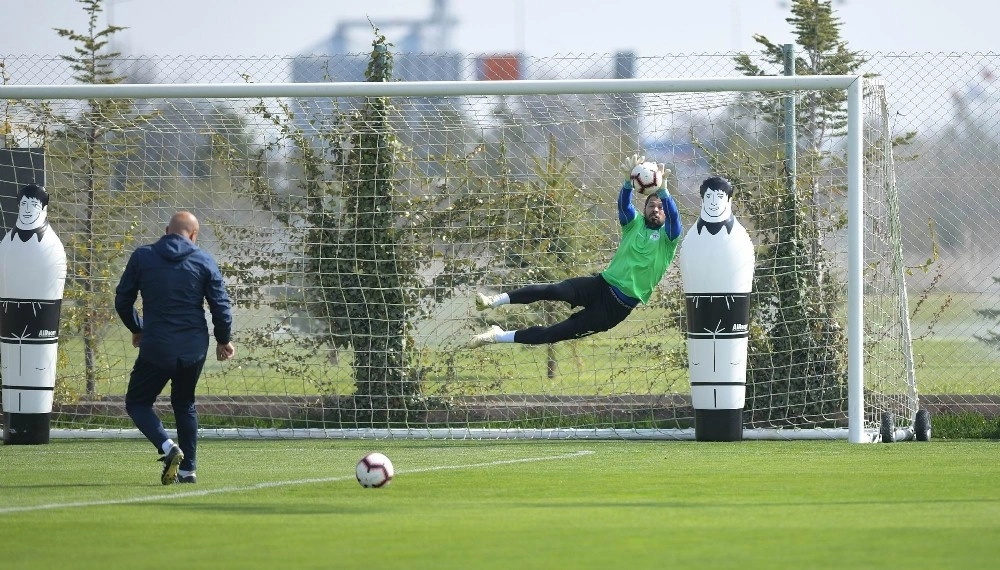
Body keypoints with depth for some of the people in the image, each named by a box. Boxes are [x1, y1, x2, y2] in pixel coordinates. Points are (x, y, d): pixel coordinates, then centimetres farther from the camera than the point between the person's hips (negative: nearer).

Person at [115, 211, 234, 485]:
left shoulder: (142, 257, 0)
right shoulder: (204, 262, 1)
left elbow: (122, 300, 5)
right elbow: (221, 305, 0)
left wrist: (137, 329, 23)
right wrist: (224, 340, 17)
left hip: (156, 348, -3)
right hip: (194, 349, 3)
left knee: (137, 403, 11)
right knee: (184, 404, 22)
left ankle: (168, 447, -14)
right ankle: (187, 468, 18)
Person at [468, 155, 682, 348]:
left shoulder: (668, 237, 2)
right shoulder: (635, 224, 11)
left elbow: (673, 216, -20)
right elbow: (624, 204, -10)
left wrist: (663, 190, -39)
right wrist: (630, 180, -33)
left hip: (617, 307, -3)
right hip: (602, 285, 3)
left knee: (559, 333, -10)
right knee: (553, 291, -26)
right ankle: (494, 300, -33)